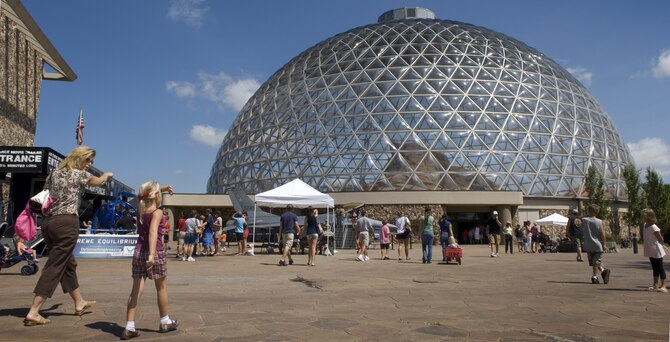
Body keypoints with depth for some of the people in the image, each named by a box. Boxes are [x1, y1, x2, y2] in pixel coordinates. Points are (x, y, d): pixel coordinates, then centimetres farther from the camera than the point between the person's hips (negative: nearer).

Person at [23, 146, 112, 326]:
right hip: (66, 223, -8)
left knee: (68, 263, 18)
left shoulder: (55, 173, 14)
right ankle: (33, 313, -8)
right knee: (54, 267, -5)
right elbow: (99, 181, 16)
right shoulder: (80, 174, -2)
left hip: (48, 222, 8)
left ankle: (79, 303, 31)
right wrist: (107, 175, 36)